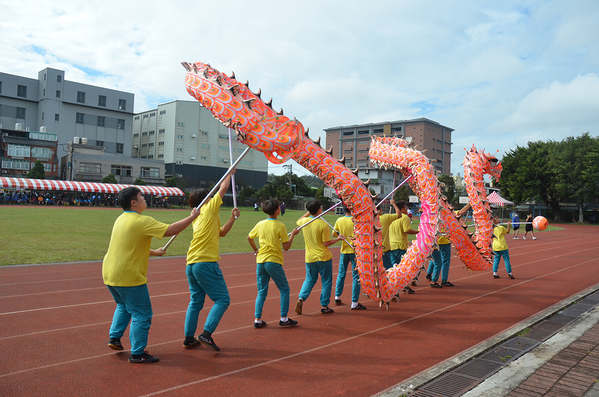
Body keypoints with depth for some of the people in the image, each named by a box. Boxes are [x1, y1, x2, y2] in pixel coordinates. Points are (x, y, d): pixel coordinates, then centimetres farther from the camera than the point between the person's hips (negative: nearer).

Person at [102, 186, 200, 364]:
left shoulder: (121, 219, 12)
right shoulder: (142, 221, -17)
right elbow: (171, 230, -21)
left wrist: (154, 252, 27)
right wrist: (192, 217, -10)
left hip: (110, 274, 9)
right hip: (129, 277, -9)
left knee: (123, 306, 31)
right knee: (141, 314, 2)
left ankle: (114, 337, 29)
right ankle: (137, 353, 8)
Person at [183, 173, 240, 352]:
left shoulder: (197, 218, 22)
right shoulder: (209, 209, 0)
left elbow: (221, 232, 26)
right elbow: (223, 188, 8)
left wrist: (233, 217, 19)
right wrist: (230, 172, 23)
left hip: (191, 265, 9)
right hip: (206, 262, -9)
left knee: (195, 302, 16)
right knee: (222, 299, -3)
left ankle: (189, 338, 19)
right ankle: (206, 334, -10)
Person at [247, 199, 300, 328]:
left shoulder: (260, 224, 5)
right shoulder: (280, 226, -10)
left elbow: (249, 237, 18)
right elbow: (286, 247, -8)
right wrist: (293, 234, 5)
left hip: (260, 261, 5)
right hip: (273, 261, -5)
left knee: (262, 292, 13)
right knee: (284, 289, 10)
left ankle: (257, 320, 10)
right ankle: (284, 318, 10)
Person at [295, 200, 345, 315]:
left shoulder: (304, 221, -3)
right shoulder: (323, 224, -17)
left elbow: (298, 221, 23)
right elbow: (326, 243, -15)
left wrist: (308, 213, 22)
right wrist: (338, 238, -2)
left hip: (309, 258, 5)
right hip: (323, 257, -4)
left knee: (309, 280, 19)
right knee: (326, 282, 10)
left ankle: (301, 299, 0)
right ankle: (324, 306, 15)